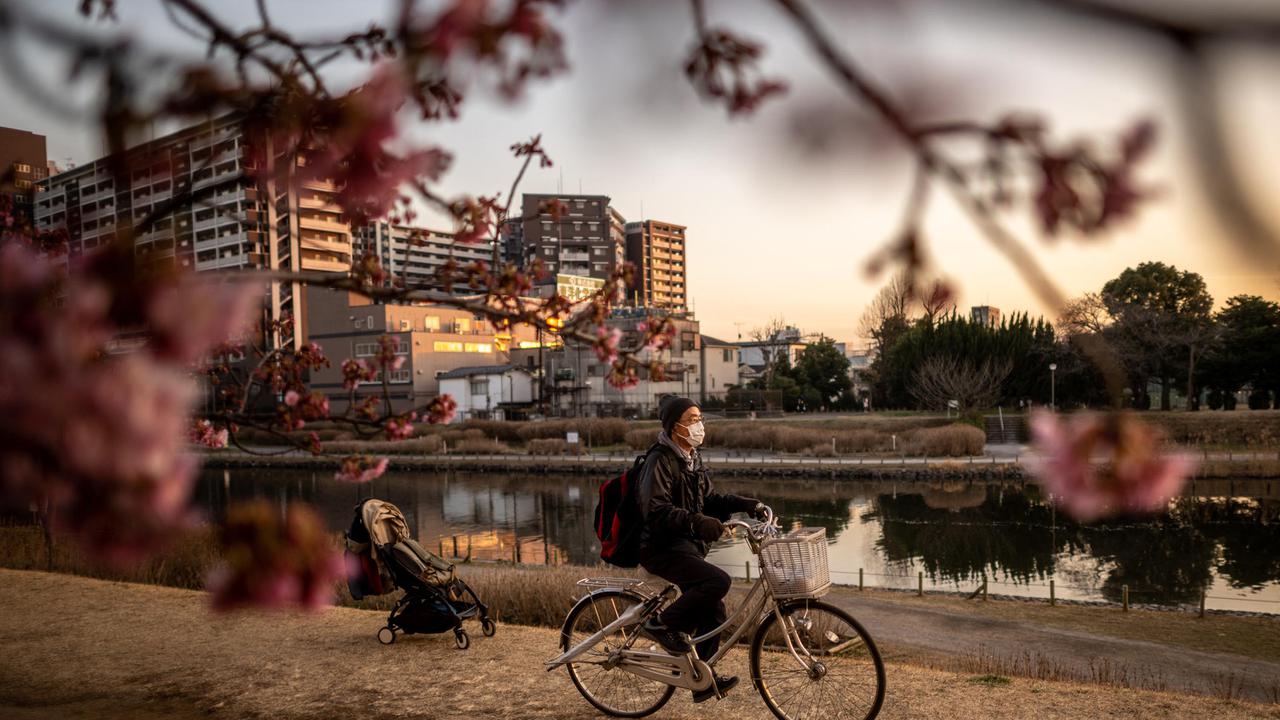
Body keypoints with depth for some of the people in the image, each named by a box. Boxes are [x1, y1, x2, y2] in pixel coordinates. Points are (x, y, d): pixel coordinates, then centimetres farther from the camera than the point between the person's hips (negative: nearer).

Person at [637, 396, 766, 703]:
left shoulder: (692, 458, 13)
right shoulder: (660, 460, -17)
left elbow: (708, 499, 18)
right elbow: (656, 511, -26)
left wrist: (747, 504, 4)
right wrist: (698, 521, -36)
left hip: (688, 545, 10)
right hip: (662, 548, -9)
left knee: (713, 612, 10)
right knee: (718, 581, -27)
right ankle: (662, 624, -8)